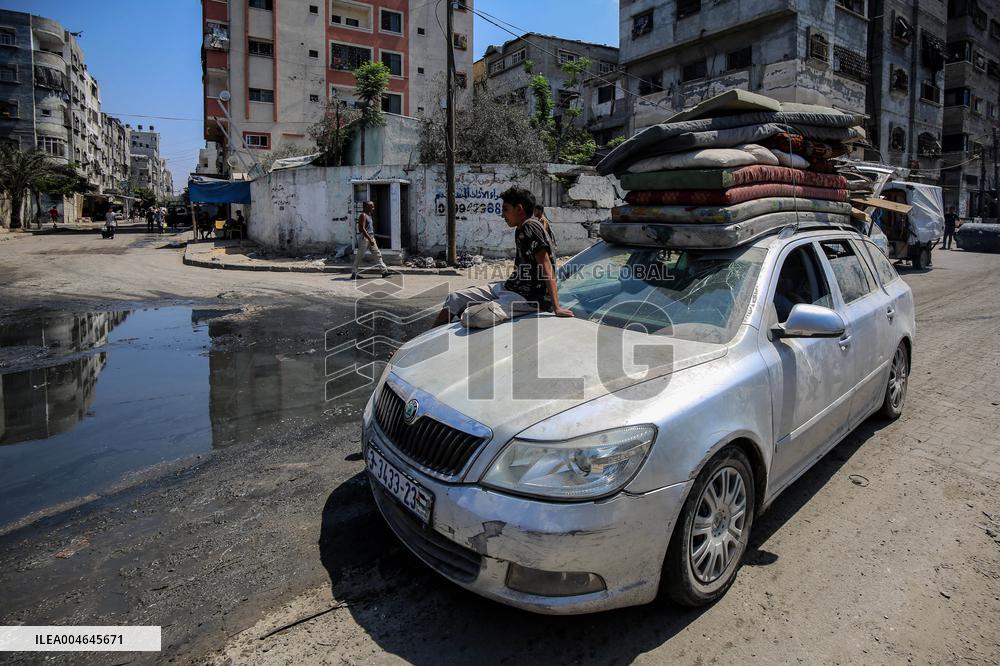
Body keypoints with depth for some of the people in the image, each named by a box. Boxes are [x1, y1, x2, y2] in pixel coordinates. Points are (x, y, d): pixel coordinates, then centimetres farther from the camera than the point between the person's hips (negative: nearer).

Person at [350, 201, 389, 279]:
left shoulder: (369, 215, 16)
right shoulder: (363, 215, -13)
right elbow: (362, 229, -21)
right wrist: (370, 239, -25)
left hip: (370, 237, 9)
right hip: (364, 238, -9)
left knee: (377, 254, 3)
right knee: (359, 256, -2)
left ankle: (384, 270, 2)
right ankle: (354, 273, 5)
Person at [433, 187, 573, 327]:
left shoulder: (530, 227, -14)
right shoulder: (520, 230, 15)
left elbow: (546, 267, -22)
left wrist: (556, 307, -27)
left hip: (529, 299, -10)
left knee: (470, 316, -29)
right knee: (455, 298, 9)